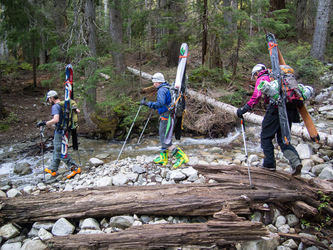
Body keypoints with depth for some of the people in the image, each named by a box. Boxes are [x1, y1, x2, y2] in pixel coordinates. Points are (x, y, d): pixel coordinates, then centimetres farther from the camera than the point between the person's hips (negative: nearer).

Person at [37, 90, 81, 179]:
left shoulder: (55, 106, -17)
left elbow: (55, 120, -31)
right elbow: (78, 111, 14)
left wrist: (44, 123, -24)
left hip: (59, 132, -9)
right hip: (66, 131, 9)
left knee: (60, 153, -2)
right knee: (56, 151, 20)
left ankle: (75, 168, -6)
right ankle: (53, 170, 31)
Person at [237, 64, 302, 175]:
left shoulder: (262, 79, 7)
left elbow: (256, 96, -9)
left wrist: (244, 109, -10)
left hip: (275, 109, -7)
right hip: (289, 110, 7)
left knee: (266, 137, 8)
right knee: (283, 139, 12)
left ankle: (269, 163, 11)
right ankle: (295, 161, -8)